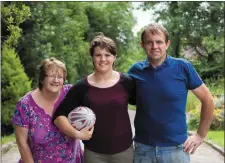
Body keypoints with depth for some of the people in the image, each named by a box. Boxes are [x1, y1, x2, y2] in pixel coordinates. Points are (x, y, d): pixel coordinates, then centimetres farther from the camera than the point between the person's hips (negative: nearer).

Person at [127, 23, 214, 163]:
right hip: (143, 148, 2)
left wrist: (200, 135, -1)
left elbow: (207, 100, 0)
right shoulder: (135, 70, -2)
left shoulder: (183, 67, -7)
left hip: (176, 148, -1)